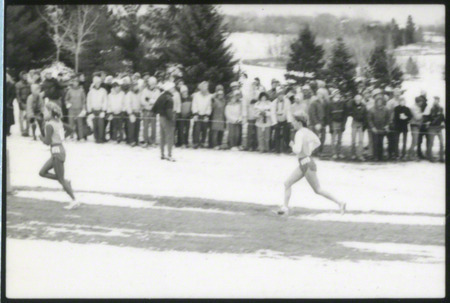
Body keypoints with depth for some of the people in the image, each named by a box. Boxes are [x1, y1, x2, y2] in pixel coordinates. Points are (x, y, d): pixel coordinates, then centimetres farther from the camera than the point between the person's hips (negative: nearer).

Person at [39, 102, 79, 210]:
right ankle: (65, 182, 13)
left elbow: (47, 142, -18)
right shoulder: (58, 122, 8)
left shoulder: (49, 125, -17)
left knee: (61, 179, -1)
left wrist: (40, 136, 2)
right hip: (60, 149, 9)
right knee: (42, 173, 14)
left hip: (57, 152, -9)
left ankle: (74, 201, 2)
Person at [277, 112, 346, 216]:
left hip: (307, 164, -10)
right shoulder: (307, 131, 8)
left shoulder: (299, 134, -19)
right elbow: (317, 142, 24)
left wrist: (292, 145, -9)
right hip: (303, 165, 10)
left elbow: (297, 150, -29)